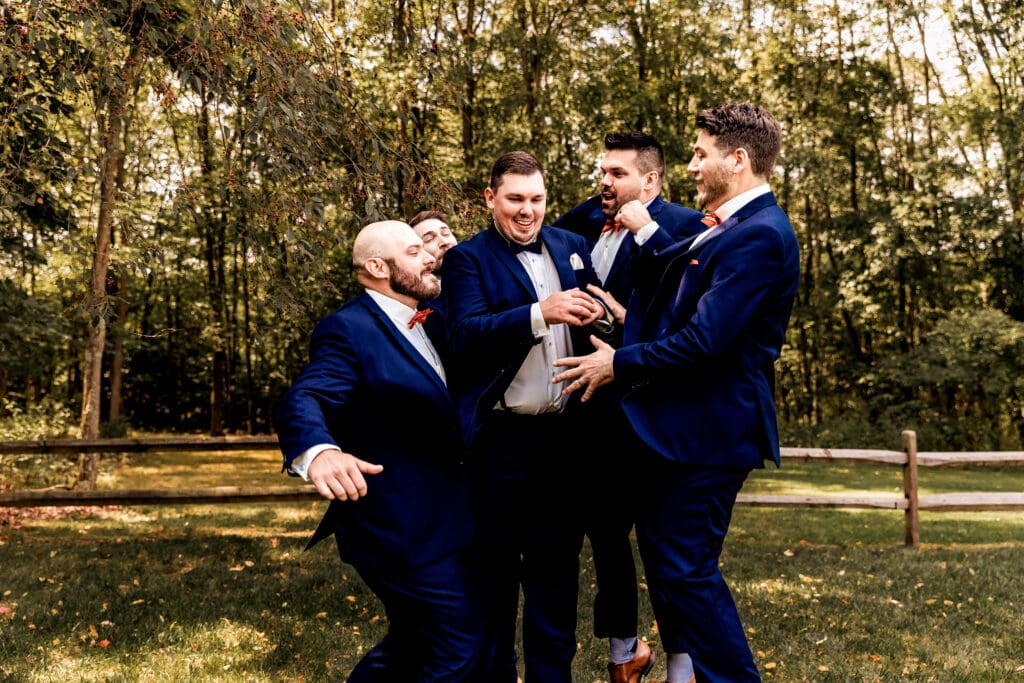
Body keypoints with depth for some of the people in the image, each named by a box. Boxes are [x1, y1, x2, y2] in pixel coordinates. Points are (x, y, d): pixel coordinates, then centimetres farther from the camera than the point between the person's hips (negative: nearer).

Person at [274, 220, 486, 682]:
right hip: (402, 526, -9)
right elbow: (303, 401, -30)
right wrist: (318, 452, -50)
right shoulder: (349, 329, -16)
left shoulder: (431, 324, 12)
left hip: (436, 518, 9)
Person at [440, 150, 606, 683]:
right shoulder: (467, 259, -3)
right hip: (500, 438, -4)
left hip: (563, 435, 4)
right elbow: (465, 334, -19)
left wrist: (597, 313, -9)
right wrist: (540, 312, -31)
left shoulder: (571, 246, 12)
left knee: (556, 564, 15)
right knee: (495, 567, 9)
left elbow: (600, 308, 14)